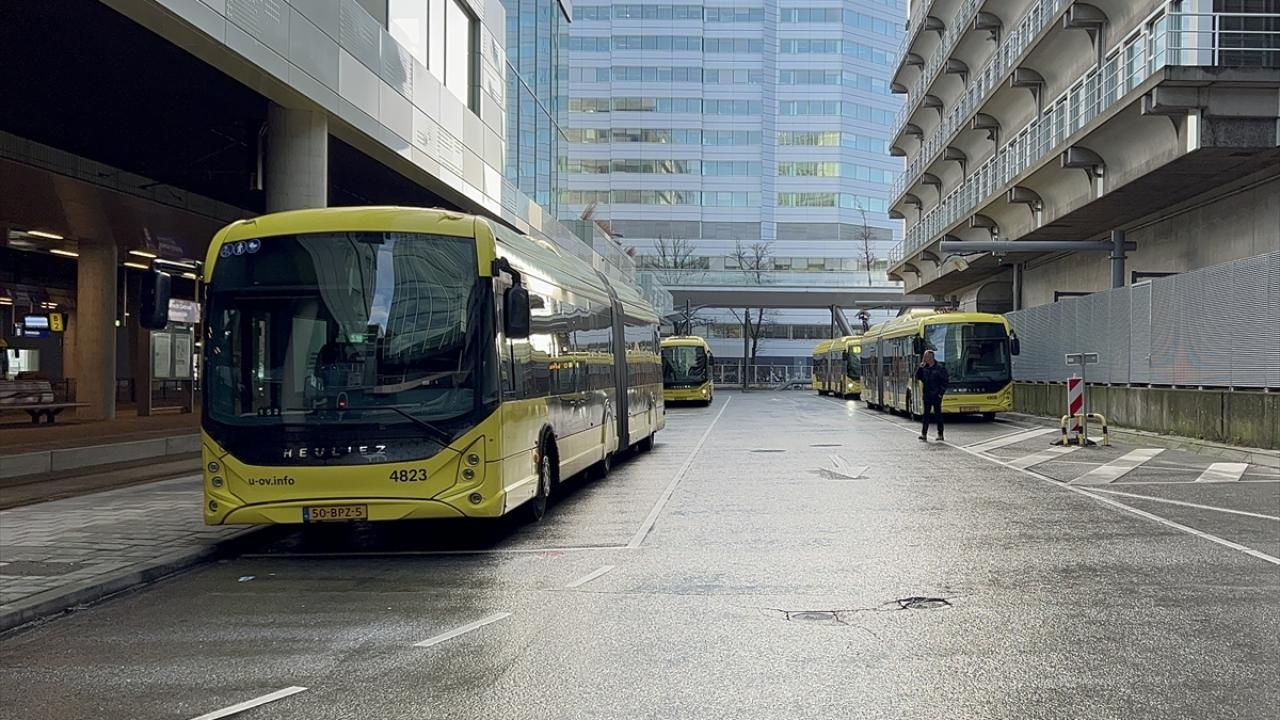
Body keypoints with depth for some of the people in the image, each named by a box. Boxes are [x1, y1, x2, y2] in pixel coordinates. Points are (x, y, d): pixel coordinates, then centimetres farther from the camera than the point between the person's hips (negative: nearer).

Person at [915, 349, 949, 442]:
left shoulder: (940, 367, -7)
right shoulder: (924, 367, 9)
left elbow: (946, 381, -6)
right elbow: (917, 377, 4)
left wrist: (941, 392, -11)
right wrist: (920, 367, -7)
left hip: (936, 395, -4)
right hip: (927, 395, 4)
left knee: (938, 414, 2)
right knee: (926, 414, 1)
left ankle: (940, 435, 9)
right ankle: (924, 434, -2)